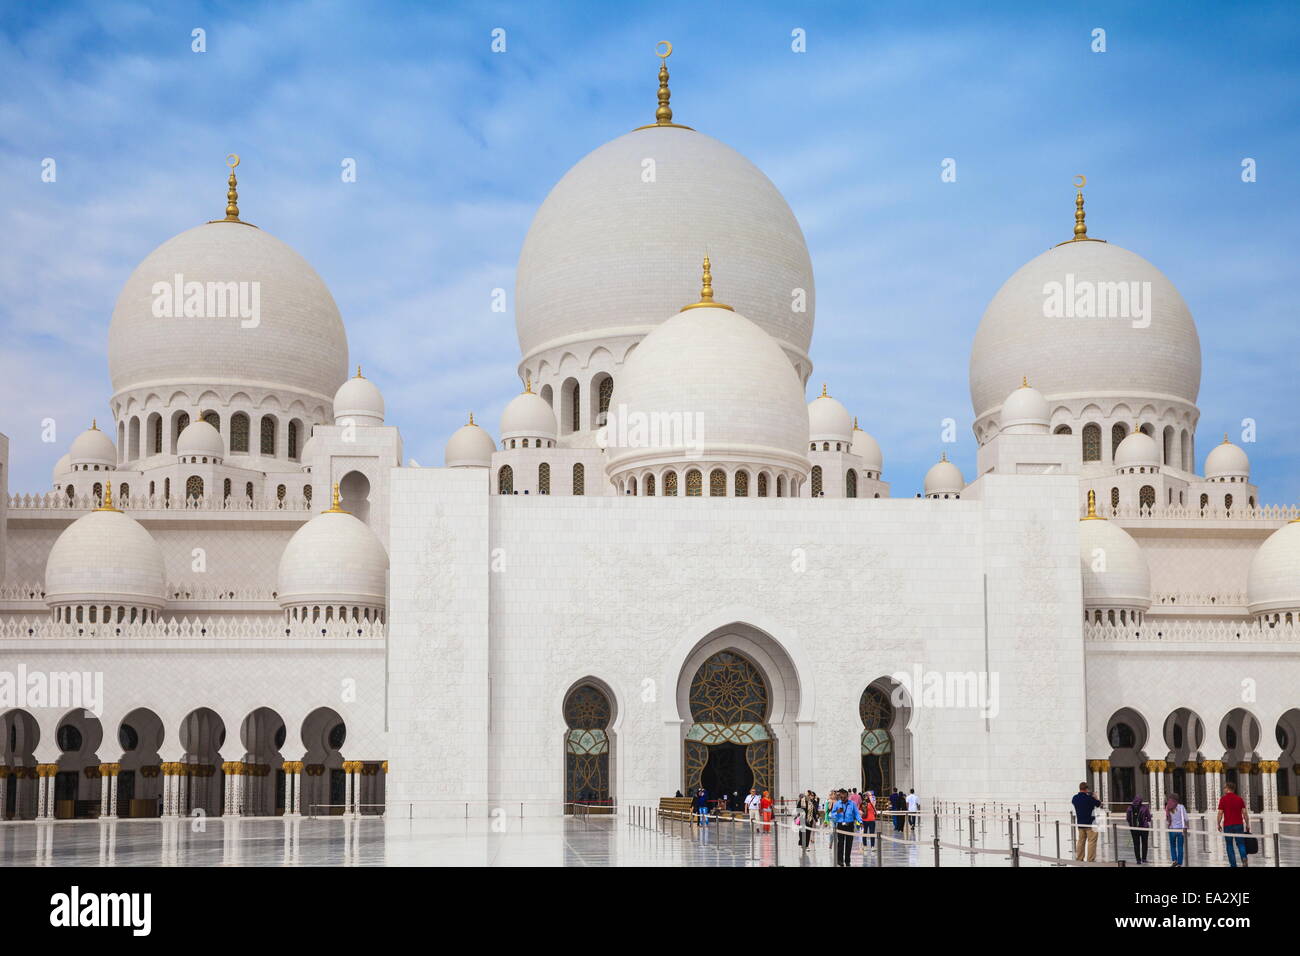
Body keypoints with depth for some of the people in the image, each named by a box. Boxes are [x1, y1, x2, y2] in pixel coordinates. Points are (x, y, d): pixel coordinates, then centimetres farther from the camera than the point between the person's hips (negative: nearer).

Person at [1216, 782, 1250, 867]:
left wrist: (1219, 825, 3)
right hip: (1239, 824, 2)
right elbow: (1244, 813, 3)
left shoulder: (1223, 799, -2)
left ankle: (1233, 864, 2)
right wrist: (1247, 825, 10)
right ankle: (1244, 858, -20)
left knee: (1229, 846, 7)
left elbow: (1220, 813, -6)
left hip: (1227, 825, -2)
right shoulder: (1239, 799, 6)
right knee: (1240, 844, 6)